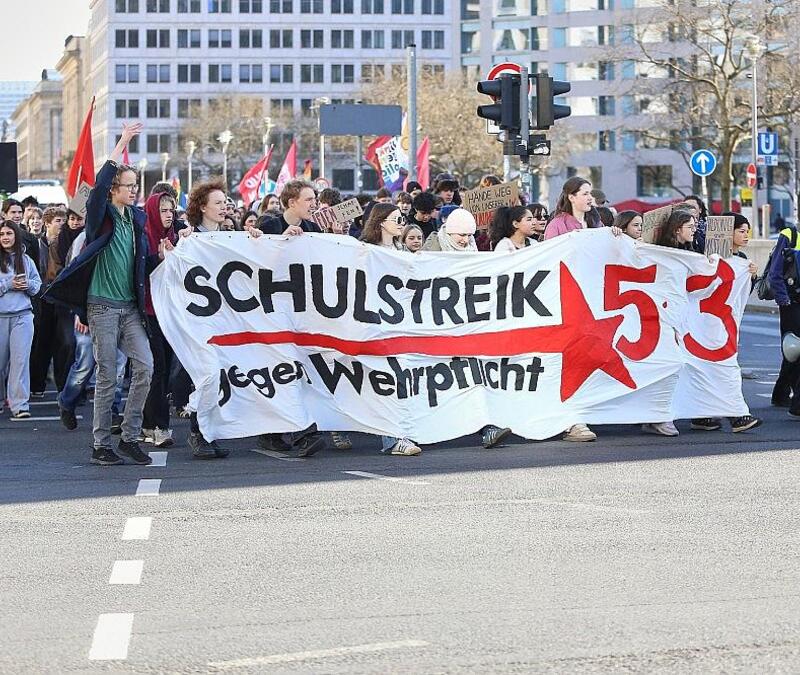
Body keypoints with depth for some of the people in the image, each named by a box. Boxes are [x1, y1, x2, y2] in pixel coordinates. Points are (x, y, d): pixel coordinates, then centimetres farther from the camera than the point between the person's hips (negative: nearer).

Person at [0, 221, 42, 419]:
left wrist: (28, 285, -4)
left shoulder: (25, 260, 10)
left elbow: (38, 283, 16)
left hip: (22, 315, 1)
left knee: (20, 359, -8)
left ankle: (20, 405, -10)